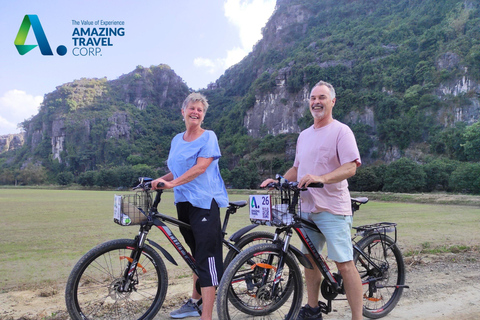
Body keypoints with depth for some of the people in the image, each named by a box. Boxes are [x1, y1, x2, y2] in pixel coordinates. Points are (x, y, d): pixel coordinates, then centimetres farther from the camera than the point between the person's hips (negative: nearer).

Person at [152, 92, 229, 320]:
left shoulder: (208, 137, -5)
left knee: (207, 258, -10)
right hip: (184, 202, 7)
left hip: (204, 202, -7)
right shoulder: (177, 139, 15)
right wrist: (159, 180, 1)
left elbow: (200, 167, -18)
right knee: (196, 255, 19)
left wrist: (172, 184, -24)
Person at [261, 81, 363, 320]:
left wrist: (321, 178, -31)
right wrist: (278, 180, 6)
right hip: (307, 208, 7)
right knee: (309, 258, 15)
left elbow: (350, 167, -16)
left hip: (332, 209, -7)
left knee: (344, 264, -7)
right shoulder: (304, 135, 16)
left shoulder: (341, 131, -6)